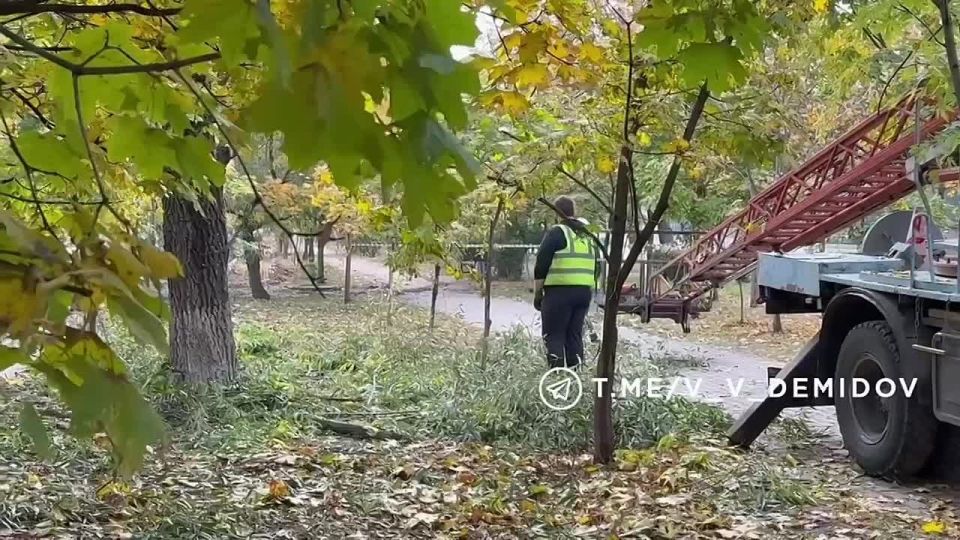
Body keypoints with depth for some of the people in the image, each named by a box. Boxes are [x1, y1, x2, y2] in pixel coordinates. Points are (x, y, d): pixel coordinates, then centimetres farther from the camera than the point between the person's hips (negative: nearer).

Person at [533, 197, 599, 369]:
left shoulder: (556, 232, -5)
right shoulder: (588, 235, 17)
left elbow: (541, 266, -8)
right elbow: (596, 268, 21)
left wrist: (537, 293, -2)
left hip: (559, 291, -6)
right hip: (585, 292, 6)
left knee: (554, 335, -1)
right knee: (575, 334, 12)